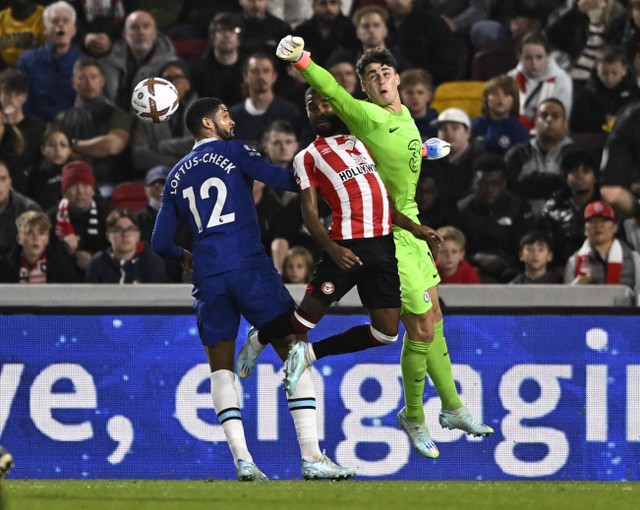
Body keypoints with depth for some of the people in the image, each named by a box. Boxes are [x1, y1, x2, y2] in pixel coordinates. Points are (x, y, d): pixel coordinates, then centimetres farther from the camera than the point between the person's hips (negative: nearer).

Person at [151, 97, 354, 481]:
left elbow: (160, 242, 18)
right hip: (250, 267, -4)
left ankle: (242, 459, -5)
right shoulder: (232, 151, 5)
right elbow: (280, 179, -9)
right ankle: (312, 456, -11)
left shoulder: (177, 176, 17)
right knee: (295, 353, 0)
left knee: (221, 367, 12)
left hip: (208, 275, 4)